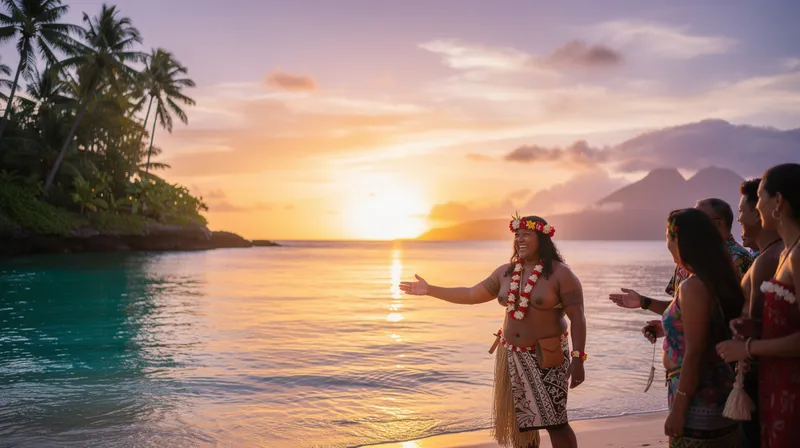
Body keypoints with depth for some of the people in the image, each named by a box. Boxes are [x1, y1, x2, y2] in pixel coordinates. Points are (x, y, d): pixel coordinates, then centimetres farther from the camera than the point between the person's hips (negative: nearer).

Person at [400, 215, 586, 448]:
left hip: (546, 357, -5)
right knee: (522, 421, 12)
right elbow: (471, 295, 8)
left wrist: (577, 359, -20)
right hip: (512, 356, 6)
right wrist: (430, 290, 6)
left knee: (554, 422, -4)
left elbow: (577, 318, -13)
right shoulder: (505, 272, 5)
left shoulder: (560, 274, -11)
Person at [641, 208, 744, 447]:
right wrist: (667, 328, 19)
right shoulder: (715, 281, 7)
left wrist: (678, 409, -18)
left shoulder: (693, 287, -20)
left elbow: (694, 354, -22)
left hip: (699, 400, -9)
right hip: (717, 391, 9)